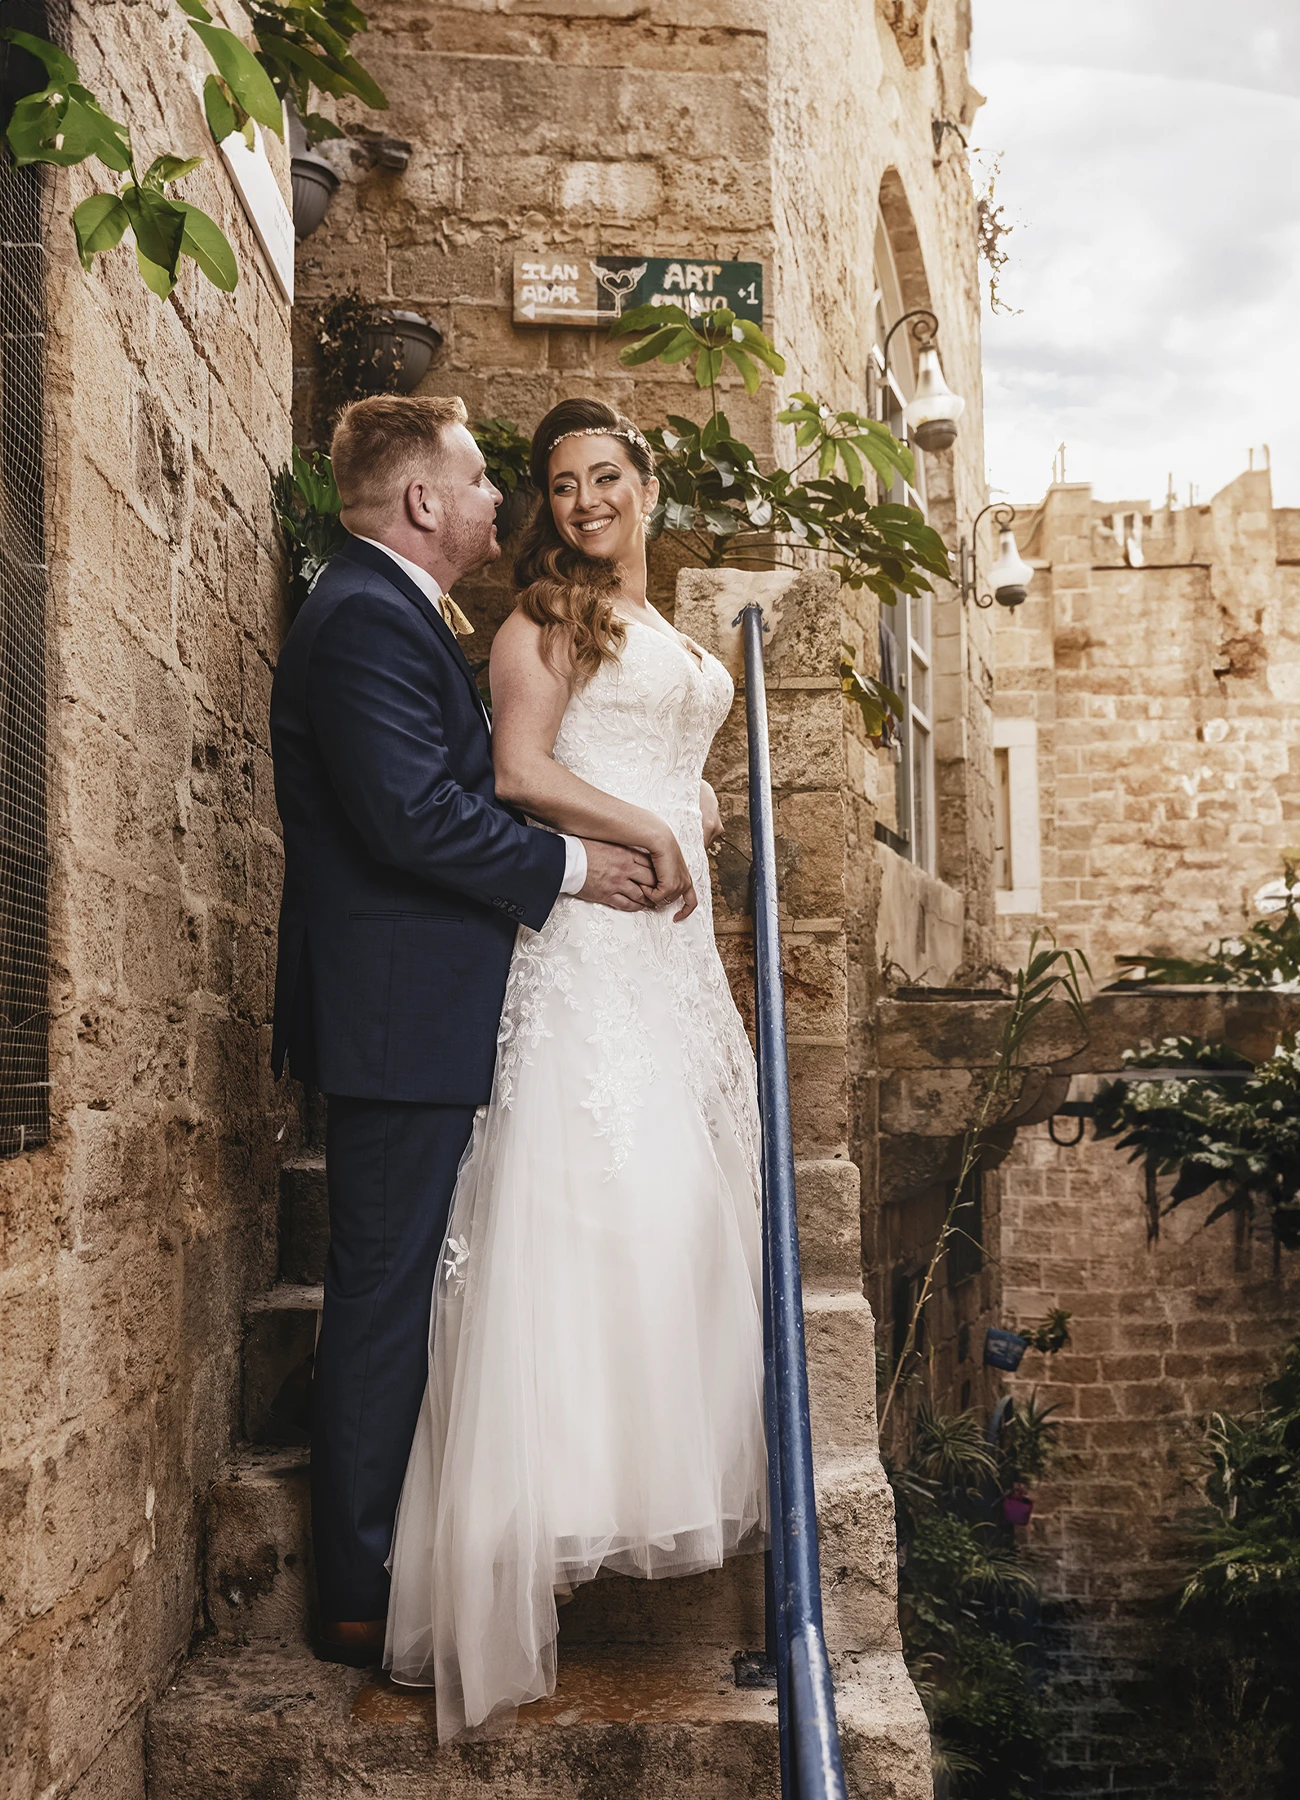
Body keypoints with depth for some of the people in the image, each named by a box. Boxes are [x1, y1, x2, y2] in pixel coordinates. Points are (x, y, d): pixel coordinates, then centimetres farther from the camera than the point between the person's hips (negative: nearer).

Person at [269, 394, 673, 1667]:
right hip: (398, 1018, -11)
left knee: (395, 1296, 16)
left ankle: (379, 1569, 29)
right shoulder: (368, 618, -15)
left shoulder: (393, 612, 19)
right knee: (385, 1298, -3)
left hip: (410, 1018, 11)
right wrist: (566, 867, -13)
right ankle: (363, 1598, 9)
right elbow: (415, 814, -24)